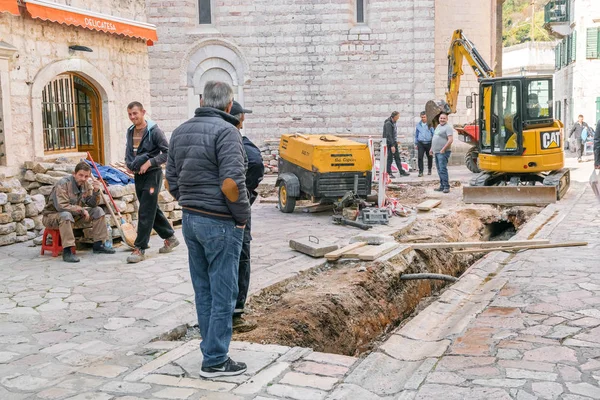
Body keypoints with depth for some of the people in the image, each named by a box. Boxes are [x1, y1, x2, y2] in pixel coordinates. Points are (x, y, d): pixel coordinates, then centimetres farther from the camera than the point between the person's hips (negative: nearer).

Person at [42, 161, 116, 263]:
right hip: (52, 215, -7)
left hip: (74, 214, 7)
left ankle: (98, 245, 3)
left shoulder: (86, 185, -2)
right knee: (66, 215, -41)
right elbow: (61, 206, -34)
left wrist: (96, 191, -21)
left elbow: (92, 204, -2)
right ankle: (67, 251, -39)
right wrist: (81, 210, -27)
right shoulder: (63, 184, -25)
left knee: (98, 211, -3)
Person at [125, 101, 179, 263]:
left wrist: (149, 162, -19)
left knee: (146, 213, -7)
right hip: (138, 176, 8)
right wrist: (129, 164, 4)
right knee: (153, 210, 15)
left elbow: (167, 152, -14)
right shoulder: (130, 131, 10)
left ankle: (140, 249, -2)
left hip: (152, 174, -8)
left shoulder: (154, 130, -12)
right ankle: (170, 238, 30)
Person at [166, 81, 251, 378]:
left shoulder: (180, 131, 10)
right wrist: (242, 215, -10)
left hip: (190, 220, 8)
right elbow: (231, 183, -23)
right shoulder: (225, 131, -14)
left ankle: (212, 348, 28)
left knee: (203, 291, 16)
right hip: (219, 223, -8)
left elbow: (171, 181, 12)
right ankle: (215, 361, 10)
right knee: (223, 294, 2)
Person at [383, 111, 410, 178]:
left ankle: (401, 171, 17)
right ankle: (389, 173, 3)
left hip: (394, 143, 9)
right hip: (390, 144, -9)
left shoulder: (393, 123, 13)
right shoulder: (388, 123, -16)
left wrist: (396, 142, 14)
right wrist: (392, 145, -23)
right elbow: (389, 135, -21)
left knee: (397, 158, 12)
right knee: (390, 158, -4)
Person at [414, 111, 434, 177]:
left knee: (429, 157, 11)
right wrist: (416, 143, 14)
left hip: (429, 143, -1)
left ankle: (429, 170, 30)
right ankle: (420, 171, -8)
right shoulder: (418, 124, 8)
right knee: (420, 157, -10)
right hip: (421, 143, 1)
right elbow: (416, 134, 16)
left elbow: (433, 134, 1)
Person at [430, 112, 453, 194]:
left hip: (443, 152, -9)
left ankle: (446, 187, -11)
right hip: (436, 152, 9)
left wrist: (443, 149, -21)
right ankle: (442, 186, 17)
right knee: (439, 170, 11)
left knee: (443, 169, -13)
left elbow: (450, 140, -19)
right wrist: (432, 148, 23)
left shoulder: (447, 127, -10)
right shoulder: (438, 126, 18)